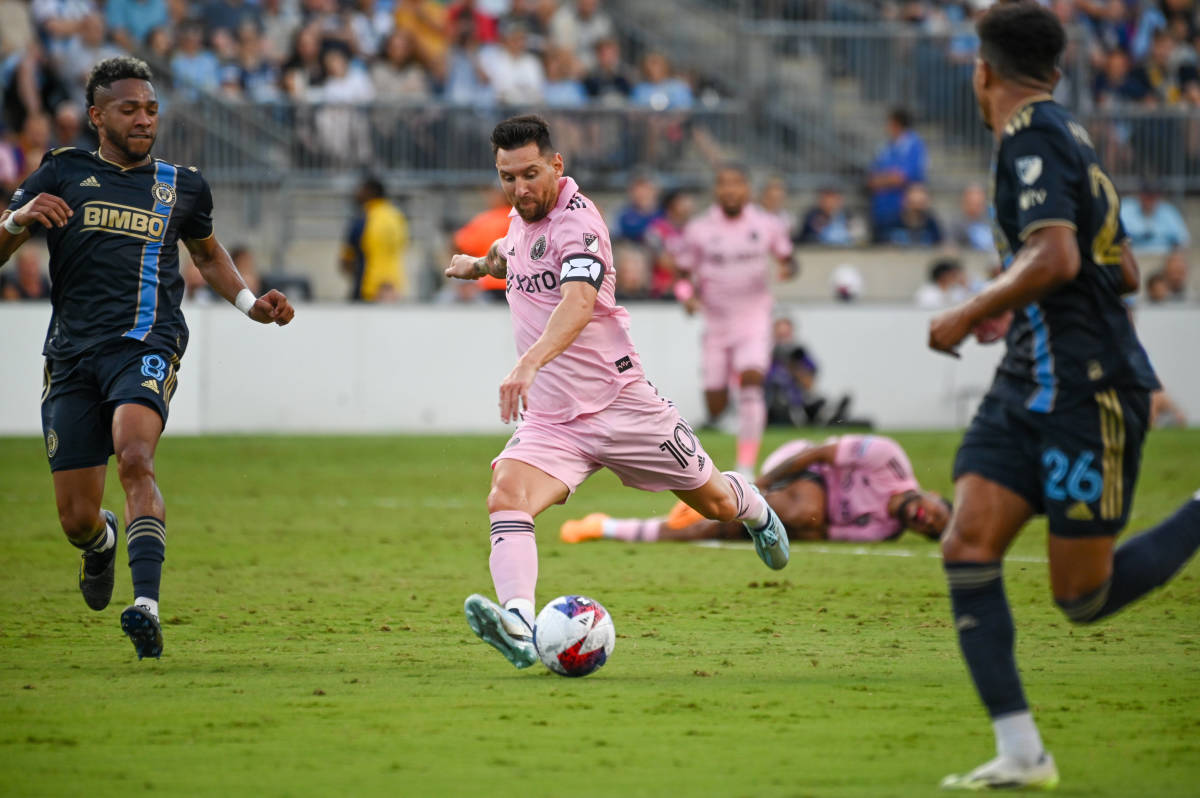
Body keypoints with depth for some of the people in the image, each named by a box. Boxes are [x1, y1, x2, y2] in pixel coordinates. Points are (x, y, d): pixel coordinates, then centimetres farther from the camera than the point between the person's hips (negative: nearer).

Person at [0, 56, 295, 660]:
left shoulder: (182, 186, 16)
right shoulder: (63, 173, 9)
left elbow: (207, 253, 35)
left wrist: (250, 304, 19)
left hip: (146, 345, -1)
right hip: (73, 355, 1)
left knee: (134, 458, -31)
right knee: (76, 519, 1)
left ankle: (147, 605, -40)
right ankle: (103, 541, 40)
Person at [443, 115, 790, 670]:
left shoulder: (576, 221, -20)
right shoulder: (522, 218, 6)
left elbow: (578, 303, -40)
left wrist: (530, 362, -55)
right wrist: (482, 264, 18)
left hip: (619, 404, -5)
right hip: (548, 418, 5)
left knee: (715, 502, 13)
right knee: (505, 500, -25)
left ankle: (757, 514, 51)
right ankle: (518, 625, -44)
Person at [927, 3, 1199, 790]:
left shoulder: (1032, 136, -12)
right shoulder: (1070, 136, 17)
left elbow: (1057, 258, -25)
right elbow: (1125, 271, 24)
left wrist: (970, 314, -14)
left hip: (1089, 387, -9)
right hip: (1031, 383, 9)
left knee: (1084, 596, -4)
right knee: (967, 549, -5)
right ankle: (1021, 753, -7)